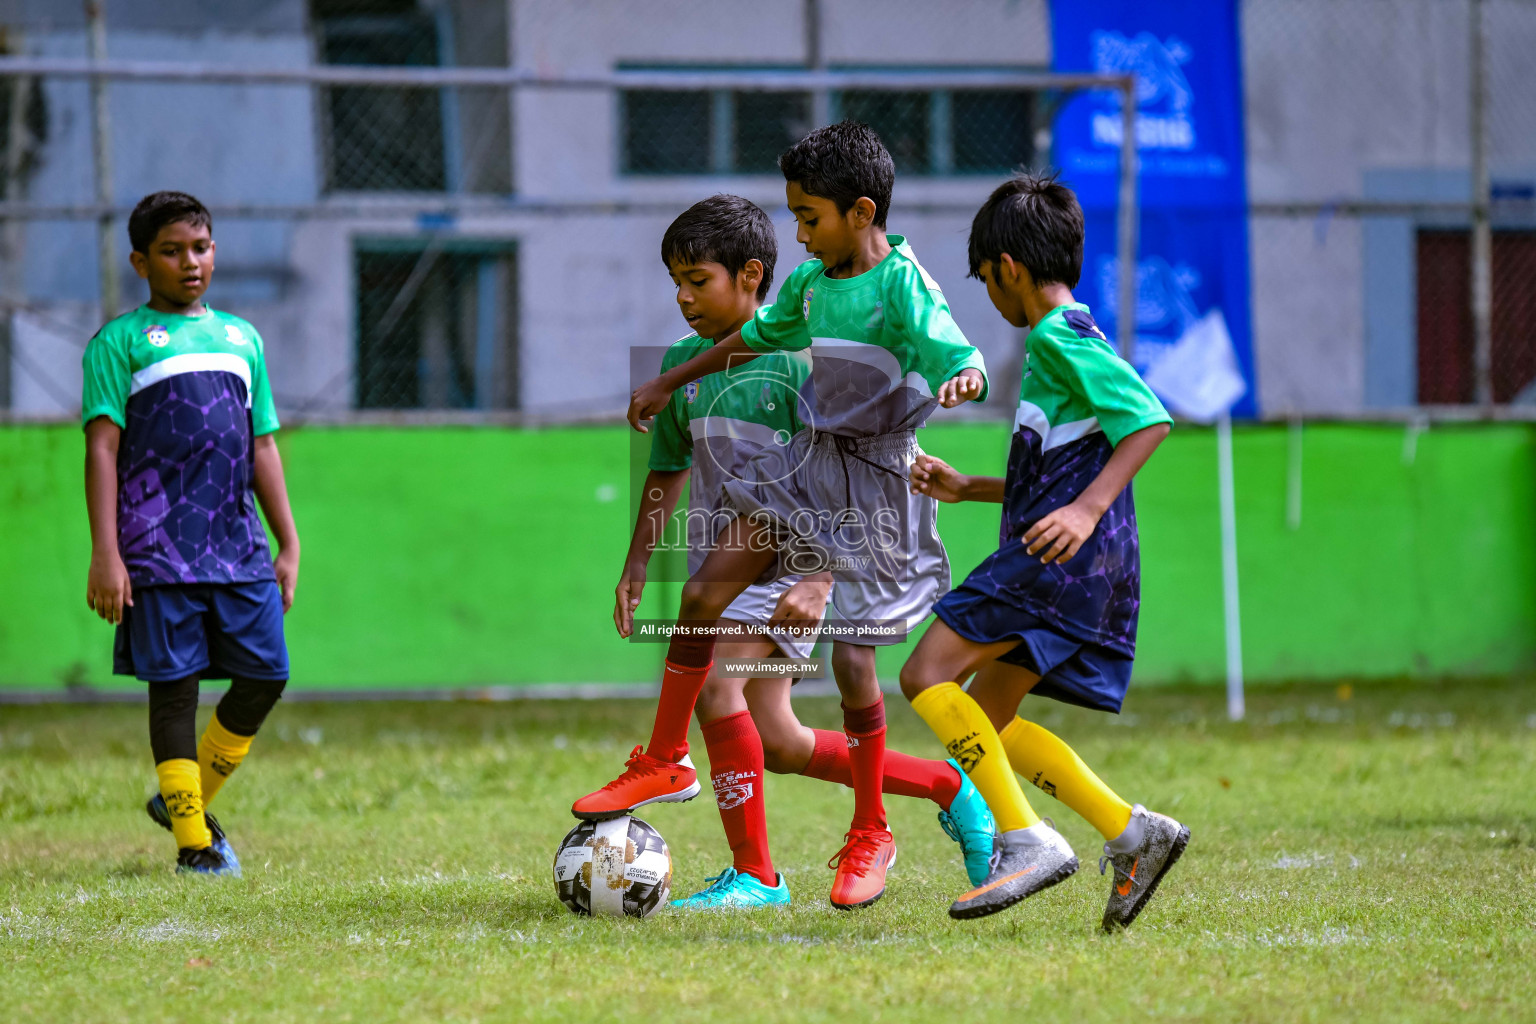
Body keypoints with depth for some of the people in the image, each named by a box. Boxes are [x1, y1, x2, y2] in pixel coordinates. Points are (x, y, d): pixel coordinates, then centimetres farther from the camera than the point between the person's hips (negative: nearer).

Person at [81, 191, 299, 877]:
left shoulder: (241, 338, 19)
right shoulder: (120, 341, 3)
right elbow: (102, 447, -4)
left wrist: (288, 545, 17)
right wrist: (105, 554, -12)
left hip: (239, 541, 5)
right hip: (159, 550, -5)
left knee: (266, 675, 0)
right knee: (174, 684, -3)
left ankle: (187, 798, 20)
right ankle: (193, 840, 5)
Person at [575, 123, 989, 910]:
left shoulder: (902, 287, -17)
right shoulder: (814, 280, 5)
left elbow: (962, 359, -28)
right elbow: (760, 335, 23)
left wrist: (959, 382, -53)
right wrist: (669, 384, 30)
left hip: (874, 479, -7)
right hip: (810, 460, 7)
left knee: (852, 657, -5)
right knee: (703, 594, 3)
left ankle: (870, 835, 12)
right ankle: (663, 763, 20)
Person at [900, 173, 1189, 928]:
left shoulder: (1061, 337, -8)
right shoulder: (1061, 341, 23)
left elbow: (1150, 422, -20)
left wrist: (1087, 510, -27)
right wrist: (967, 489, 29)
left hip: (1064, 557, -10)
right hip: (1088, 573, 10)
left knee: (927, 676, -13)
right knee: (984, 723, 11)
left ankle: (1028, 840, -18)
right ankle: (1131, 833, 6)